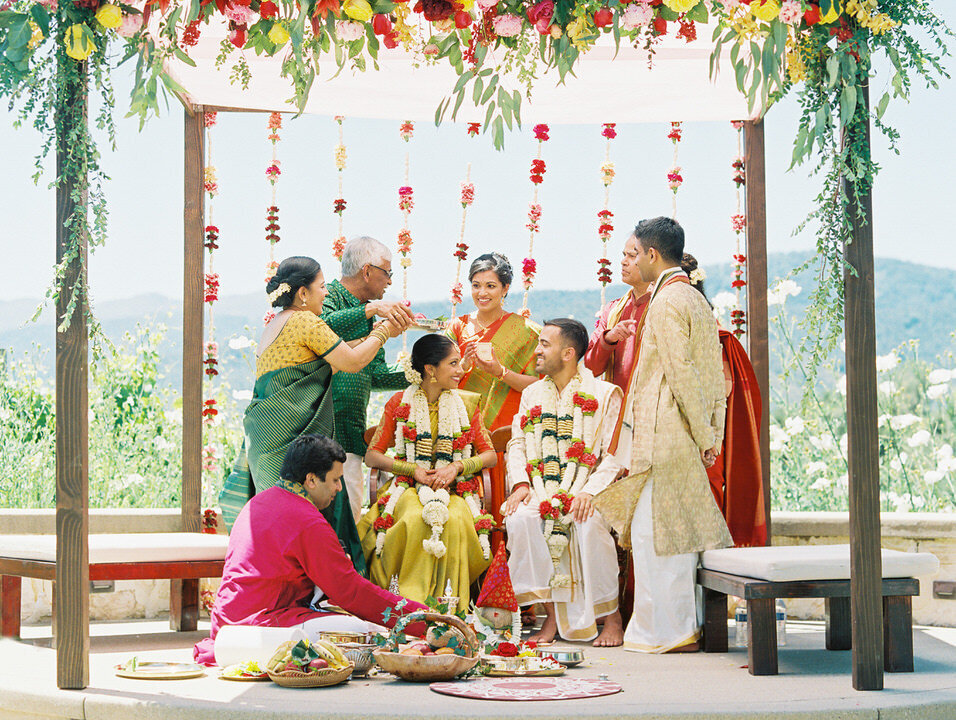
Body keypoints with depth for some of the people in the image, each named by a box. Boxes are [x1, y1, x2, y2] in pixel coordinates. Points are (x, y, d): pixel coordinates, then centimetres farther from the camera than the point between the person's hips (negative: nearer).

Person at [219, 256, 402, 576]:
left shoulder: (274, 325, 21)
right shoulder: (306, 322, -8)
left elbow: (333, 355, 23)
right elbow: (352, 362, -6)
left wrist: (374, 333, 23)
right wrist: (381, 333, 9)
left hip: (264, 434, 9)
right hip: (291, 432, -9)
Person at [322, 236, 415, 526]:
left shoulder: (368, 317, 24)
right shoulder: (330, 297, -1)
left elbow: (375, 376, 23)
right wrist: (372, 309, -28)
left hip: (351, 431, 8)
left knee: (350, 512, 0)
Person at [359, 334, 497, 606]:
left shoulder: (466, 404, 9)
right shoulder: (400, 403, 4)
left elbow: (489, 455, 10)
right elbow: (372, 455, 5)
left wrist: (456, 466, -9)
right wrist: (414, 469, -9)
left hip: (455, 489, 1)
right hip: (409, 486, -1)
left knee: (455, 521, -35)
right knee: (416, 519, -36)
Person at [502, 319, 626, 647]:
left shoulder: (605, 394, 1)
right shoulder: (532, 394, 18)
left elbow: (615, 456, -6)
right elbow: (517, 444, 14)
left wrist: (589, 491, -22)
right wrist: (521, 484, -6)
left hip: (588, 493, -4)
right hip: (542, 492, 4)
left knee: (589, 522, -36)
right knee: (519, 518, -29)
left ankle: (611, 617, -22)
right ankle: (552, 615, -22)